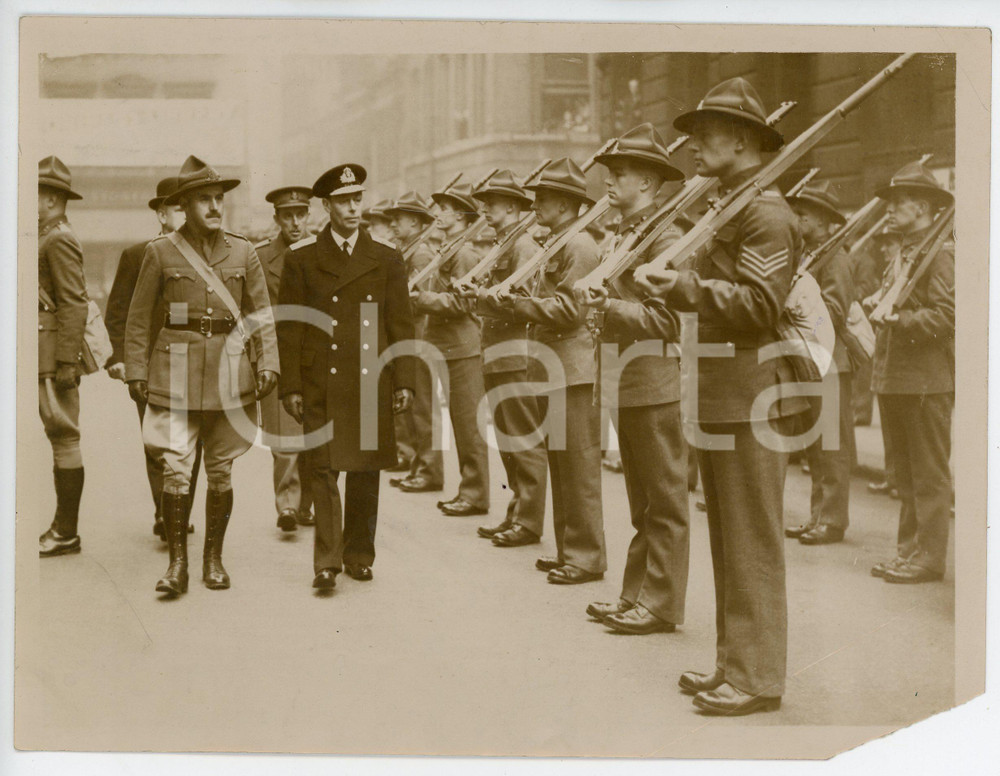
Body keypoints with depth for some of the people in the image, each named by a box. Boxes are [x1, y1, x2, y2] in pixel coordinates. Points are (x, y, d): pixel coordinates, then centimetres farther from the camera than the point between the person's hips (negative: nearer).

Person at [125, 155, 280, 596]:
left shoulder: (242, 252, 6)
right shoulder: (160, 252, 2)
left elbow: (262, 313, 9)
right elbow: (139, 318, 5)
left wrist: (267, 364, -2)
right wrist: (136, 372, 0)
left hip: (229, 373, 2)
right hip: (176, 374, -2)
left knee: (221, 471, 6)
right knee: (175, 469, -8)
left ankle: (214, 558, 19)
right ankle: (177, 563, 1)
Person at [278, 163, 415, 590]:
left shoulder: (386, 259, 9)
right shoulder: (301, 258, 4)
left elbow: (401, 326, 9)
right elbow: (289, 328, 3)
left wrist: (404, 382, 2)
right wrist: (290, 387, -2)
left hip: (372, 385, 2)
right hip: (321, 386, -2)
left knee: (365, 473, 6)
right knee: (323, 470, -6)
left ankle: (359, 554, 18)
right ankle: (327, 561, -3)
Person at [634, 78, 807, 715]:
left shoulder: (766, 212, -13)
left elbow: (760, 305, -21)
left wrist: (686, 286, -24)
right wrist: (672, 282, 9)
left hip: (750, 398, -10)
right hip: (720, 395, 10)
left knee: (752, 545, -4)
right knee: (729, 543, 15)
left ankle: (757, 677, 3)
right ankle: (733, 662, 24)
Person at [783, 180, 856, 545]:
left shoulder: (834, 256, -10)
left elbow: (834, 312, -17)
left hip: (829, 362, -9)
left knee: (831, 447, -4)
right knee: (814, 447, 12)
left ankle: (833, 520, 0)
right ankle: (818, 516, 19)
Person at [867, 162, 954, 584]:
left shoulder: (940, 252, -10)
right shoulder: (904, 253, 19)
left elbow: (947, 314, -18)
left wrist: (901, 319, -22)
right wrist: (881, 309, 7)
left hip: (928, 379, -9)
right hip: (894, 378, 9)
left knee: (929, 475, -3)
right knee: (906, 474, 14)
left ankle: (930, 557, 2)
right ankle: (908, 548, 21)